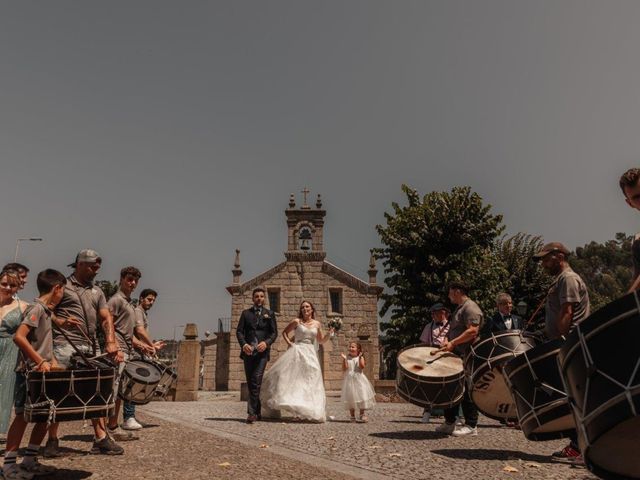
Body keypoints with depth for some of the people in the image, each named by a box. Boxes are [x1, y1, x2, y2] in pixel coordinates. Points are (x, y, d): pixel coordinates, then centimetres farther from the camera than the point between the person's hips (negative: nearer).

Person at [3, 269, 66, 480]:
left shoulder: (46, 310, 13)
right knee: (22, 416, -1)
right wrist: (40, 361, -23)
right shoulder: (37, 308, -14)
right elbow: (19, 337, -25)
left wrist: (52, 360, 9)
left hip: (43, 373, 9)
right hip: (30, 373, -9)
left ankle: (29, 460, 20)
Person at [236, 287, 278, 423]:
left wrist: (266, 342, -16)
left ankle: (251, 412, -13)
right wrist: (243, 344, -13)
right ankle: (257, 412, 22)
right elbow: (239, 331, 5)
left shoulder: (269, 314, 9)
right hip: (248, 351, 3)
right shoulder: (246, 313, 12)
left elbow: (274, 332, 3)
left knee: (256, 380, -15)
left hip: (262, 351, -3)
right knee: (250, 383, 9)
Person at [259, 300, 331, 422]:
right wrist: (289, 343, 0)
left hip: (310, 354, 3)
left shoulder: (317, 324, 9)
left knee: (309, 381, 0)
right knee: (291, 377, -9)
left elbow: (321, 340, 18)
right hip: (297, 352, -3)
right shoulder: (296, 321, 2)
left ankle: (309, 412, 8)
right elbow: (284, 332, 14)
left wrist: (329, 332, 3)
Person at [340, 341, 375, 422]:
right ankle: (352, 416, 17)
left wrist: (360, 357, -23)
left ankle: (362, 415, 12)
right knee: (350, 398, 5)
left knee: (361, 397, -2)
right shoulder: (347, 358, 3)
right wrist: (344, 359, -16)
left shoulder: (360, 358, 0)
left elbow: (362, 367, -16)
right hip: (349, 380, 1)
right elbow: (344, 369, -7)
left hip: (359, 380, -1)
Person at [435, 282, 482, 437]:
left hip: (466, 357, -10)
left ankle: (471, 426, 5)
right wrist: (447, 341, 5)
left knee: (466, 391, -4)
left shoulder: (470, 308, -10)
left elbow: (472, 331, -22)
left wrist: (453, 343, -22)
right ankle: (449, 423, 21)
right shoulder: (459, 309, 21)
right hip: (456, 356, 10)